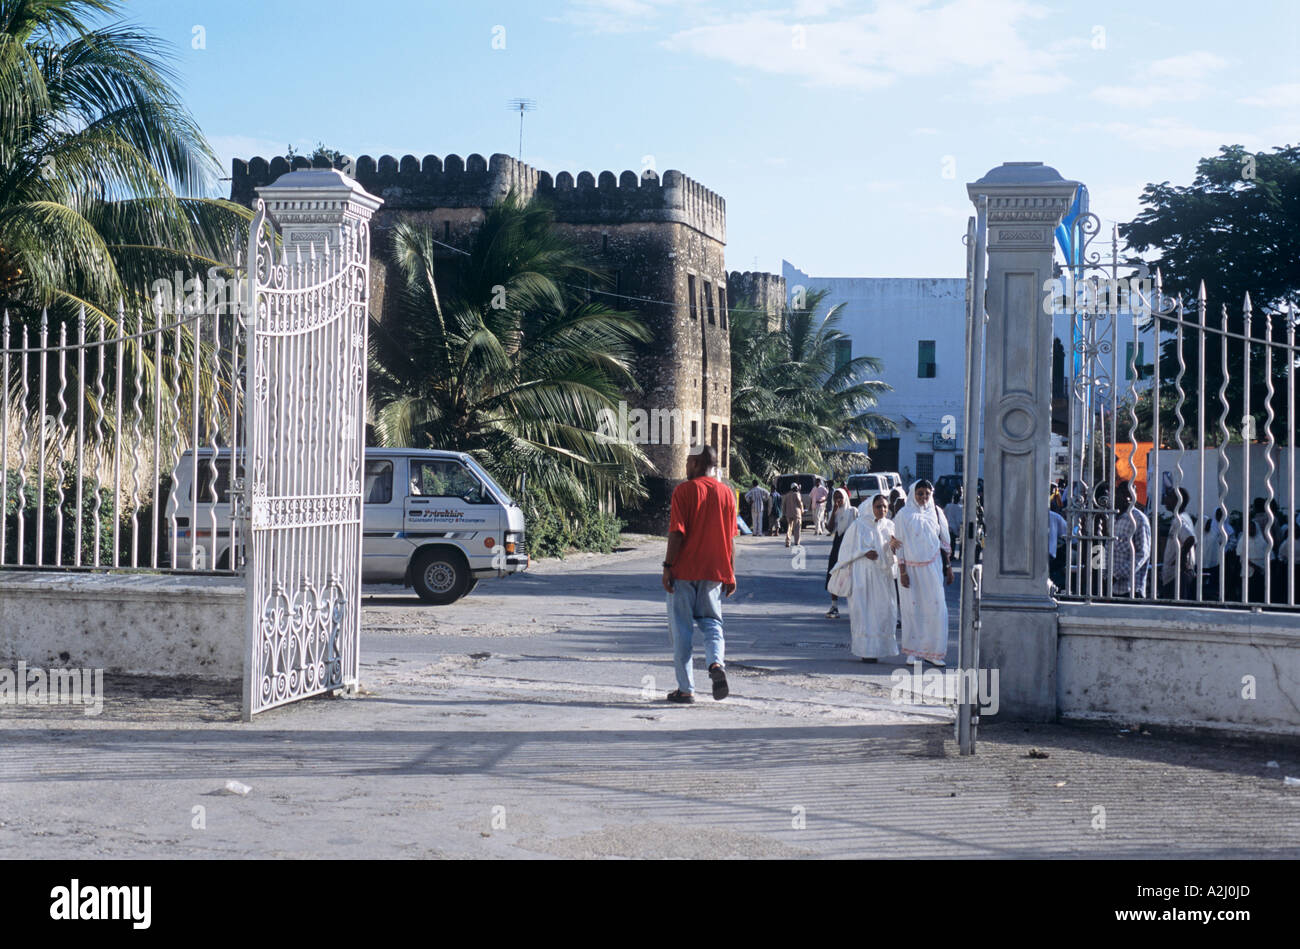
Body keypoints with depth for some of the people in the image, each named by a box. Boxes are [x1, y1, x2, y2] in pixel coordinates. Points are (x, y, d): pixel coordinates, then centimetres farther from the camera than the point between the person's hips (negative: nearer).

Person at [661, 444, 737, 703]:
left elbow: (677, 533, -13)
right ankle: (716, 664, -17)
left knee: (681, 629, 4)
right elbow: (730, 538, 8)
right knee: (712, 623, 12)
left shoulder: (683, 491, -8)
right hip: (714, 572, 4)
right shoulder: (726, 492, 6)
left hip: (684, 571, -4)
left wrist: (667, 566, -8)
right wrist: (731, 574, 13)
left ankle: (686, 688, 5)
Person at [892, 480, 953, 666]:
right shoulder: (904, 515, -1)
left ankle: (932, 652, 2)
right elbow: (900, 544, -2)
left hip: (932, 566, 2)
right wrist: (902, 571, -8)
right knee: (913, 607, 0)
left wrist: (948, 567, 9)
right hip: (912, 567, -2)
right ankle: (913, 651, 8)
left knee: (936, 607, -4)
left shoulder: (936, 513, 7)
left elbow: (944, 542, 12)